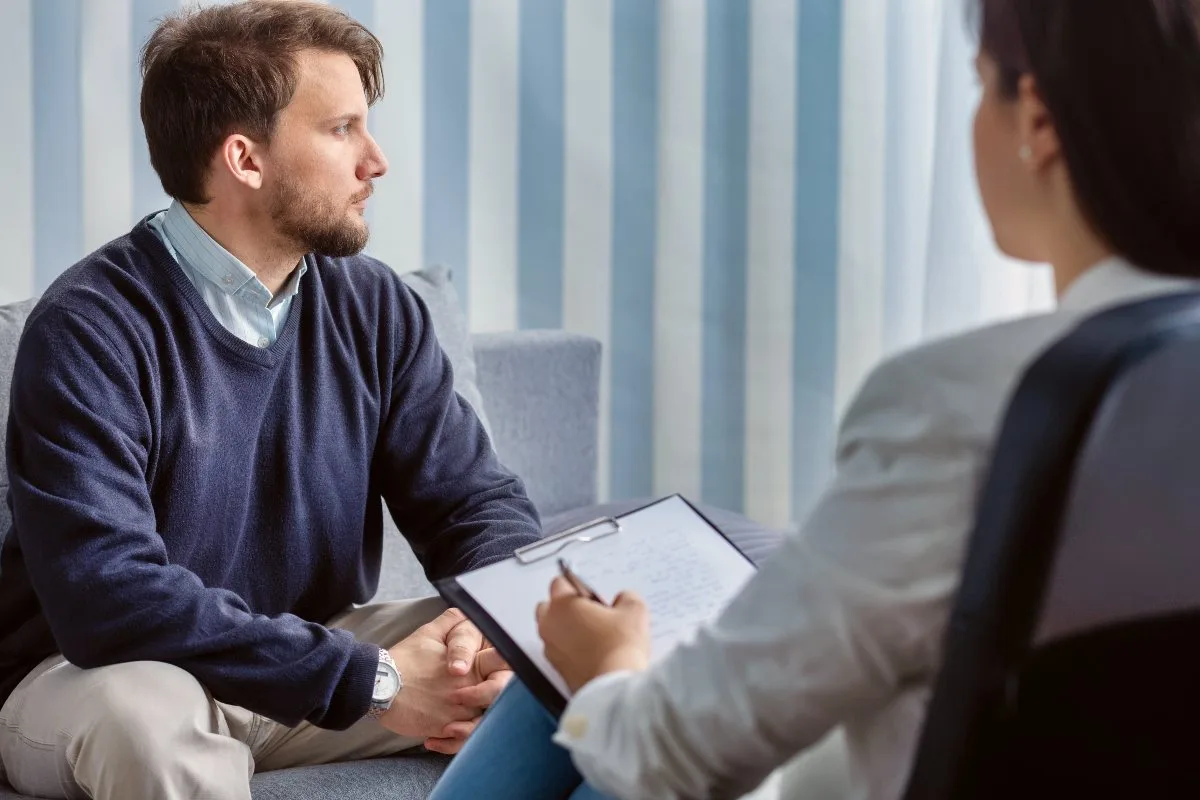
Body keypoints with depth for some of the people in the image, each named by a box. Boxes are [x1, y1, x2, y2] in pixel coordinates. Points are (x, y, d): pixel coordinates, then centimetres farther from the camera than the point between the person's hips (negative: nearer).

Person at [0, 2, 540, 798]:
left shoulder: (374, 308, -1)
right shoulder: (90, 329, -20)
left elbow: (478, 500, 1)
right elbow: (107, 593, -31)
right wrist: (369, 679, -32)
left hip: (316, 655, 5)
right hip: (106, 677, -5)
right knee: (149, 709, -39)